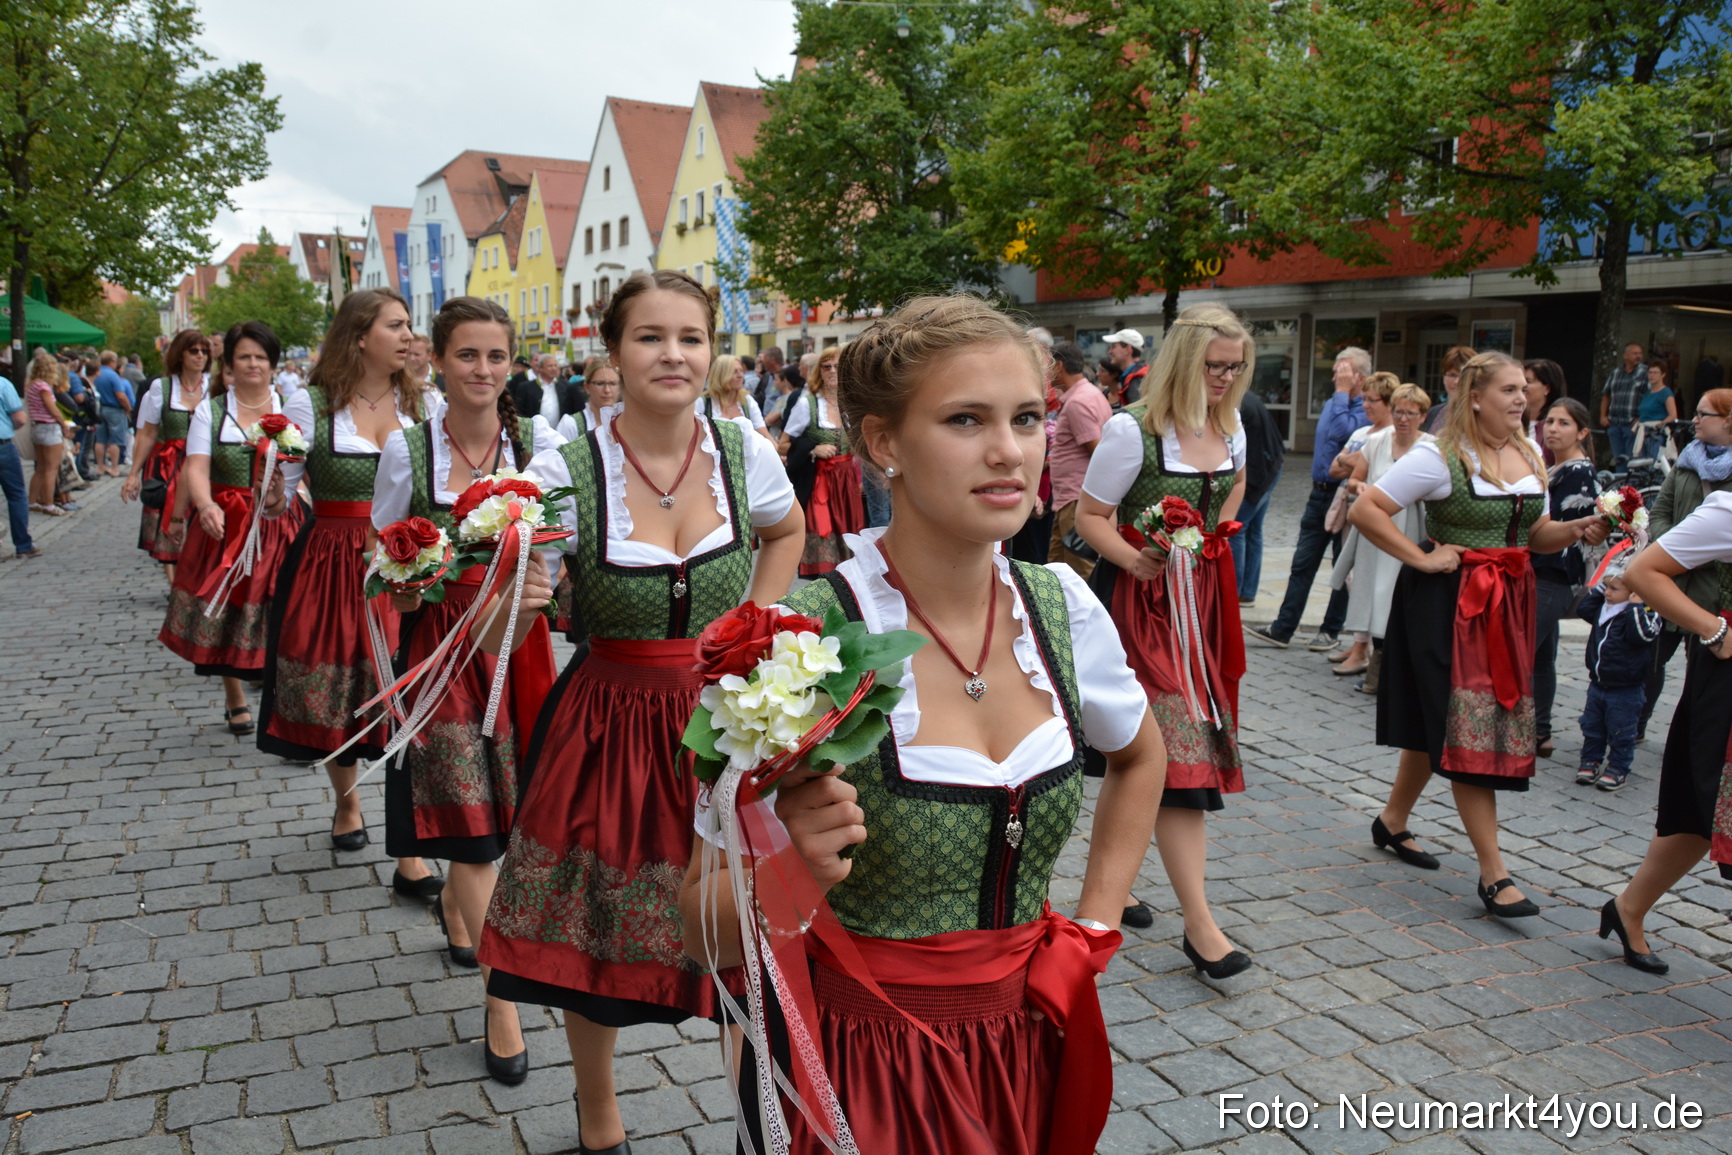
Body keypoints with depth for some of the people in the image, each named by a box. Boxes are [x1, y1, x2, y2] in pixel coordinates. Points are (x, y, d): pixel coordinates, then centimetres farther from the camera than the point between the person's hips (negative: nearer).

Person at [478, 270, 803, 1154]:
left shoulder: (745, 454, -5)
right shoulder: (565, 469, -12)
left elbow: (787, 531, 19)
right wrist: (513, 603, -31)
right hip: (608, 723, -1)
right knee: (593, 939, 12)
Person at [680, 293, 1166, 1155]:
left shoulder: (1060, 605, -8)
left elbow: (1139, 755, 14)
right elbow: (702, 930, -15)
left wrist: (1094, 929, 7)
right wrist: (791, 870, -35)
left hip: (1027, 1051, 5)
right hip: (856, 1071, -4)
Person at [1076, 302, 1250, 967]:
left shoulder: (1229, 428, 8)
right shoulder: (1133, 430, -13)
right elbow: (1090, 517, -11)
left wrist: (1214, 536, 16)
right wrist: (1138, 559, -26)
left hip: (1201, 599, 7)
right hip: (1141, 603, -7)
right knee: (1177, 750, -12)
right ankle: (1199, 924, -9)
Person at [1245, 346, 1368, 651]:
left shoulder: (1367, 409, -12)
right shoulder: (1332, 403, 12)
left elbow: (1341, 432, -29)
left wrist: (1342, 391, -18)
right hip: (1320, 493, 7)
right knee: (1302, 564, 5)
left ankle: (1331, 631, 16)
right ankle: (1283, 629, 5)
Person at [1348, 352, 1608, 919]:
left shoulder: (1529, 456, 11)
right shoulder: (1440, 457, -12)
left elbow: (1535, 536, 18)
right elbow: (1365, 510, -16)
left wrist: (1576, 530, -2)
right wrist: (1420, 558, -16)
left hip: (1508, 605, 7)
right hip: (1449, 602, -7)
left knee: (1440, 725, 12)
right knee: (1468, 729, -7)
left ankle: (1392, 822, 32)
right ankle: (1493, 875, -3)